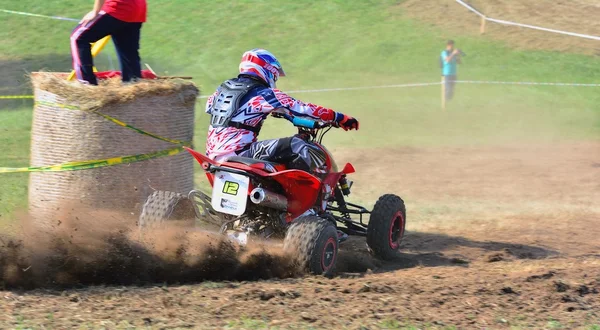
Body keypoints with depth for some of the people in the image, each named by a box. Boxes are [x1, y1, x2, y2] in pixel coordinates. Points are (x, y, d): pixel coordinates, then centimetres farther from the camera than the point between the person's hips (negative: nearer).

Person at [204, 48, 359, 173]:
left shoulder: (222, 89, 14)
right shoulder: (264, 94, -7)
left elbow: (210, 106, 35)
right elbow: (302, 109, -8)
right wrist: (339, 117, -3)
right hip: (238, 153, -8)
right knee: (297, 145, -15)